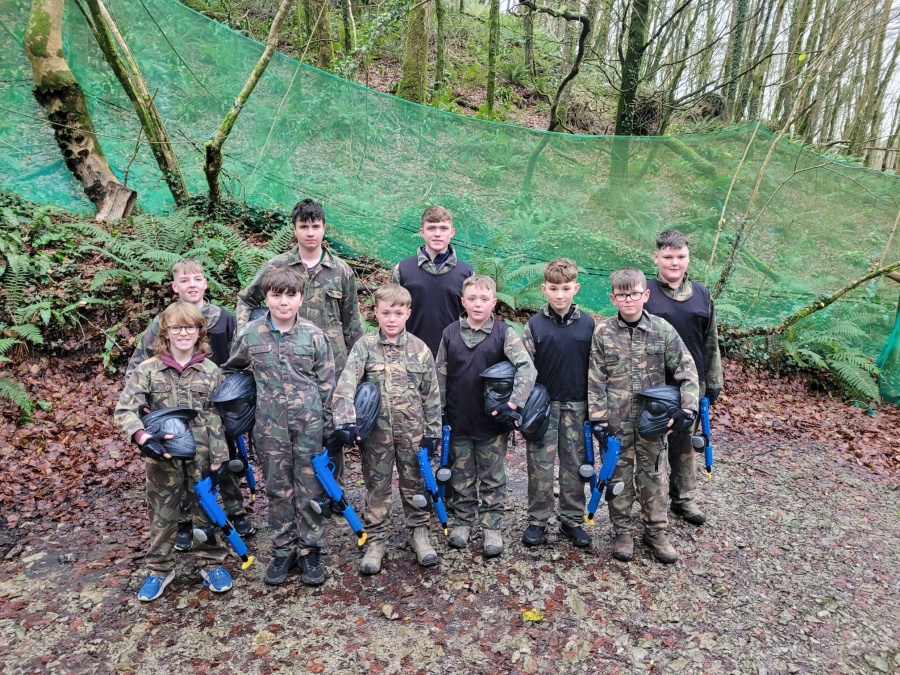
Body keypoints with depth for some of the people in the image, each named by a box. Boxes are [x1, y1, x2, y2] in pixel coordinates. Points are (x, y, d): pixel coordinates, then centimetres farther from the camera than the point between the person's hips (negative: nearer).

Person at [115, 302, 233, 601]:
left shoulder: (211, 371, -2)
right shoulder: (147, 370, -5)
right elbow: (125, 410, -11)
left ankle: (213, 564, 29)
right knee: (162, 515, 14)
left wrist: (219, 459, -4)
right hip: (163, 457, 0)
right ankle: (159, 570, 32)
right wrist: (143, 438, -29)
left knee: (207, 511, 12)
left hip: (202, 456, 0)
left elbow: (218, 419, -1)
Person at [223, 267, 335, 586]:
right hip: (270, 426, 1)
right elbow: (230, 369, 17)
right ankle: (283, 550, 26)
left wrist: (328, 425, -1)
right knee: (277, 490, 11)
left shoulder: (314, 335, -4)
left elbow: (327, 383, 0)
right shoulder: (251, 335, 0)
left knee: (311, 488, 6)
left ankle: (309, 551, 22)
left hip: (309, 423, -1)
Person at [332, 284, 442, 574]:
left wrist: (433, 432, 0)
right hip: (376, 432, -1)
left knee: (415, 484, 15)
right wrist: (346, 420, -31)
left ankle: (419, 532, 33)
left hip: (412, 432, 1)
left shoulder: (420, 349, -2)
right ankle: (376, 540, 26)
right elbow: (346, 384, -18)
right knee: (376, 487, 11)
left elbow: (432, 394, 1)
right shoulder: (364, 346, -7)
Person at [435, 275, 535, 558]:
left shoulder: (504, 333, -7)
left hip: (493, 421, -2)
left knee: (493, 478, 11)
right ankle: (462, 521, 32)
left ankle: (492, 527, 25)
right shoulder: (450, 333, 0)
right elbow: (440, 375, 6)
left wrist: (515, 401, -25)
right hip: (458, 421, 2)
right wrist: (439, 412, 3)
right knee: (461, 476, 15)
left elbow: (527, 368, -15)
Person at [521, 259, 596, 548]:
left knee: (575, 464, 10)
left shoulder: (587, 324, 1)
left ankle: (572, 519, 25)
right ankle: (537, 520, 20)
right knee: (540, 464, 5)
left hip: (576, 406, 2)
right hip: (543, 405, -1)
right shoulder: (535, 324, -4)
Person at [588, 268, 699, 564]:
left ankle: (656, 531, 29)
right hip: (616, 421, 0)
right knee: (618, 476, 10)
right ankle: (622, 531, 27)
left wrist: (688, 407, -11)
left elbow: (686, 370, -1)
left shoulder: (662, 329, -4)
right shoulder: (603, 333, -5)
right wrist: (598, 419, -8)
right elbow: (595, 381, -4)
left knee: (654, 475, 12)